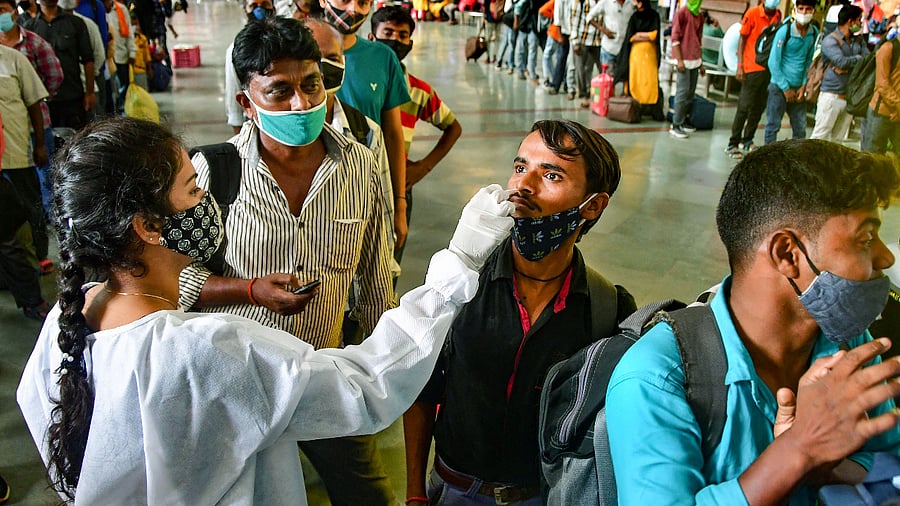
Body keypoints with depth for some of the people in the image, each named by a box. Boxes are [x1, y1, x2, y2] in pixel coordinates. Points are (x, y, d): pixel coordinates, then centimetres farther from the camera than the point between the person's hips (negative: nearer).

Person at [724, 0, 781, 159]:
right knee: (744, 107, -5)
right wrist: (740, 66, -10)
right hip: (752, 68, -5)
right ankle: (732, 144, 2)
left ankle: (747, 141, 20)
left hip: (769, 69, 5)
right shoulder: (752, 13, -6)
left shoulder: (778, 16, 7)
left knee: (759, 107, 9)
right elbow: (742, 39, -4)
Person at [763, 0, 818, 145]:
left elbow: (809, 61, 10)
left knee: (800, 128, 9)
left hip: (798, 88, 5)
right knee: (773, 125, -2)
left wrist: (804, 85, 0)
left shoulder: (814, 33, 3)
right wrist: (786, 88, -10)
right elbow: (773, 62, -11)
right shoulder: (784, 31, -12)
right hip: (779, 86, -5)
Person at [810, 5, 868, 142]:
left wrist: (850, 63, -14)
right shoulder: (830, 40, -8)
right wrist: (858, 58, -2)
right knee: (819, 136, -6)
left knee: (838, 138, 9)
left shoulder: (859, 41, 13)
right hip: (831, 95, -7)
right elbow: (841, 61, -21)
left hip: (850, 97, 7)